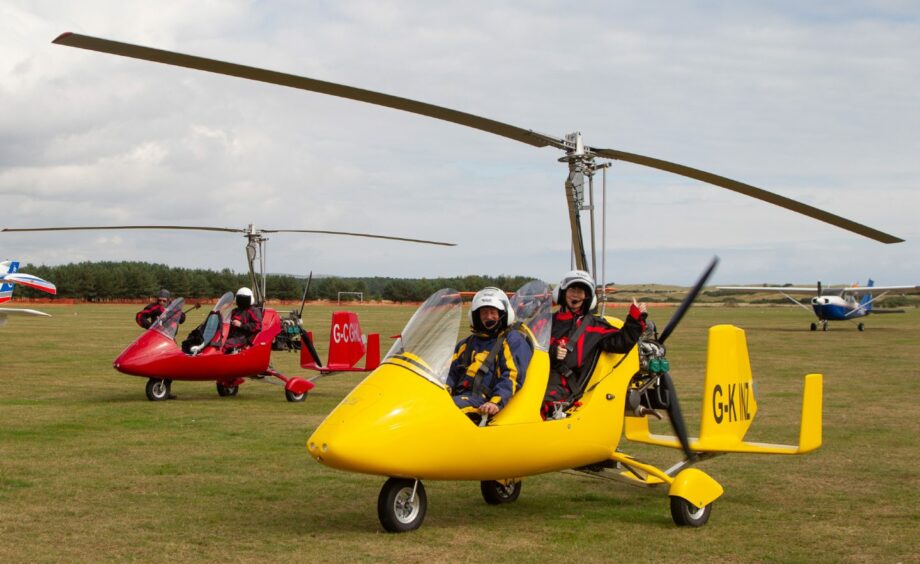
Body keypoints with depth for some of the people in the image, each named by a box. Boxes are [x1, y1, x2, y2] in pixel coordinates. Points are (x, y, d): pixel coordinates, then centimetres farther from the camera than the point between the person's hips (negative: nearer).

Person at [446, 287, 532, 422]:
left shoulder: (513, 341, 8)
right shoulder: (466, 344, 28)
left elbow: (512, 376, -5)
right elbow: (453, 374, 26)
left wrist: (496, 403, -20)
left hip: (484, 402, -6)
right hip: (460, 395, 6)